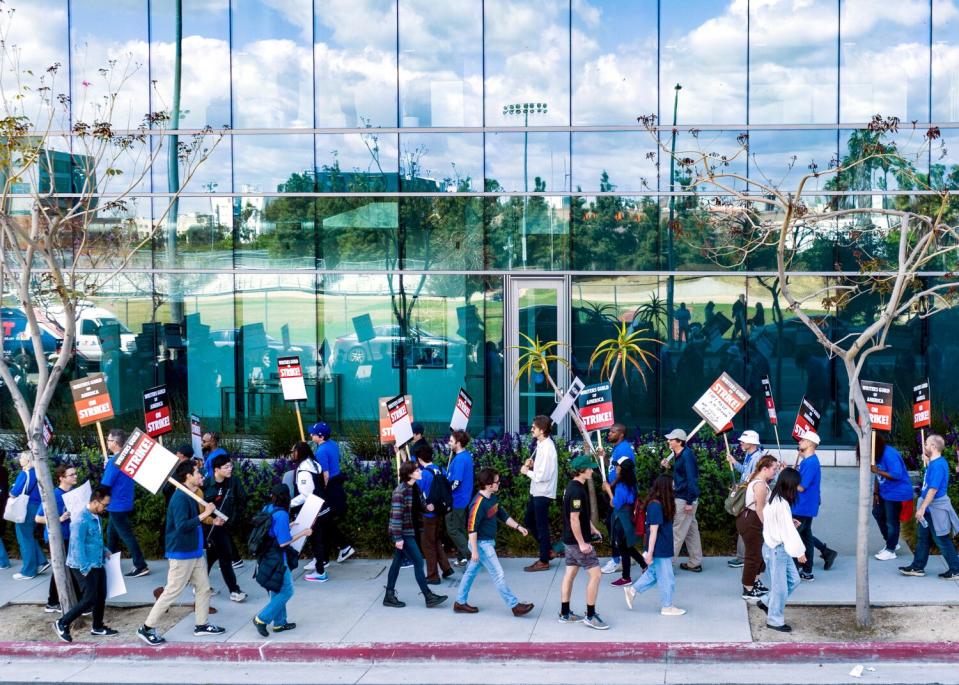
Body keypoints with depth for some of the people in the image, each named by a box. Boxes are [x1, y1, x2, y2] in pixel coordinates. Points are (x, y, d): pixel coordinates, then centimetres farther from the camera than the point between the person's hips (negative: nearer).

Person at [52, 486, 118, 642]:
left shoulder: (96, 517, 7)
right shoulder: (82, 520, -23)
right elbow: (77, 546, -24)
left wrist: (104, 551, 10)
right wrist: (85, 568, -22)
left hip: (97, 565, 9)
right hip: (84, 567, -9)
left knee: (101, 596, 13)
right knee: (90, 599, -7)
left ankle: (97, 627, 27)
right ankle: (62, 623, 6)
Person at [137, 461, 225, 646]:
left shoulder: (190, 496, 10)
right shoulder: (180, 498, -20)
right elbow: (182, 526, -30)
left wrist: (211, 522, 12)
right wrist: (204, 514, -27)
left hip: (195, 552, 10)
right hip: (181, 554, -10)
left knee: (204, 588, 13)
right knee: (172, 592, -4)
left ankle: (201, 625, 24)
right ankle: (147, 628, 5)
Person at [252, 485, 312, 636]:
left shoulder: (267, 509, 3)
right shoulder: (281, 515, -22)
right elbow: (283, 542, -21)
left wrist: (287, 527, 20)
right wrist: (302, 533, -12)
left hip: (266, 557, 9)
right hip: (277, 560, -9)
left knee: (277, 591, 19)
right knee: (286, 591, 2)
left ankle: (279, 623, 28)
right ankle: (262, 619, 0)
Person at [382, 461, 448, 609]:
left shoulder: (410, 488, 9)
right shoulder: (400, 491, -20)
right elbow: (396, 515, -22)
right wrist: (398, 538, -23)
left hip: (407, 532, 9)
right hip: (403, 534, -9)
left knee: (397, 562, 13)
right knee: (418, 562, -5)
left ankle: (389, 596, 19)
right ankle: (429, 597, 2)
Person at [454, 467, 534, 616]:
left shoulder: (493, 498, 4)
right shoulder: (479, 503, -23)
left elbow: (502, 515, 19)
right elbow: (472, 527, -22)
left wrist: (518, 527, 15)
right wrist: (474, 550, -21)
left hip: (488, 542, 9)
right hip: (481, 544, -9)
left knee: (471, 571, 16)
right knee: (498, 574, -3)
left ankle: (460, 602, 26)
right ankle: (515, 605, 2)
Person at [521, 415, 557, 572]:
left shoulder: (547, 448, -22)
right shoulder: (541, 444, 7)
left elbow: (542, 475, -24)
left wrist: (527, 471, -11)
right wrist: (532, 464, 2)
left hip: (543, 493, -10)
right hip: (536, 491, 10)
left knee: (541, 526, 1)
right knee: (530, 521, 19)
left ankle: (544, 561, 13)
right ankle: (547, 550, 30)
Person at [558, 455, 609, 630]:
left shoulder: (573, 486, 9)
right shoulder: (577, 491, -22)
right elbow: (574, 519, -24)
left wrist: (591, 528, 20)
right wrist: (582, 543, -21)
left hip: (570, 539, 10)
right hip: (577, 540, -10)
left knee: (570, 574, 14)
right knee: (595, 574, -6)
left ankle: (565, 613, 20)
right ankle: (590, 616, -1)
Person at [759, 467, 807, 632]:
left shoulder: (775, 499, 6)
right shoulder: (782, 505, -24)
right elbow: (788, 531, -23)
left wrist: (791, 522, 4)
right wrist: (799, 551, -17)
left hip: (780, 547, 10)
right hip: (776, 549, -10)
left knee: (793, 579, 17)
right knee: (780, 586, 2)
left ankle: (767, 603, 28)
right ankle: (775, 620, 15)